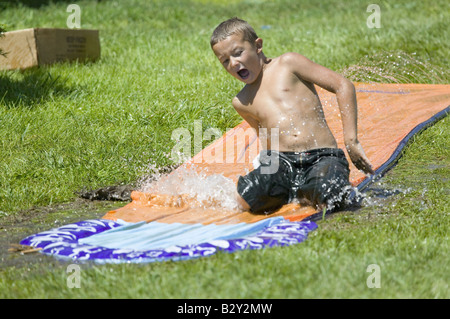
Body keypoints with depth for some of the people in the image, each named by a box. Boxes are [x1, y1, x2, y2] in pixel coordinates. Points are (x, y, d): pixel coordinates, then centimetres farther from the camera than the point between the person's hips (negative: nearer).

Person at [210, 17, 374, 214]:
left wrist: (351, 141, -5)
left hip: (322, 156, -3)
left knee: (329, 200, -37)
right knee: (246, 199, -29)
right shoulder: (241, 103, 19)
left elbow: (343, 86, 1)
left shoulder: (287, 64, 5)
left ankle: (300, 193, -2)